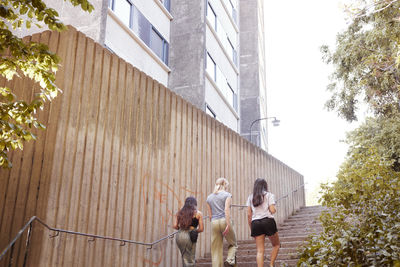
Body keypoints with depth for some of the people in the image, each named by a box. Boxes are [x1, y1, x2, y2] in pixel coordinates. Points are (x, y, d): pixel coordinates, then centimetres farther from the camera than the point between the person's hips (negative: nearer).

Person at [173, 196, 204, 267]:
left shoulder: (179, 213, 12)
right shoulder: (198, 213, 4)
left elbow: (175, 226, 2)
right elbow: (201, 229, -1)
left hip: (179, 235, 4)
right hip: (189, 237, -4)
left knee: (185, 257, 19)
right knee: (190, 261, 4)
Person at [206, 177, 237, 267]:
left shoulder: (209, 197, 14)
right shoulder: (227, 195, 1)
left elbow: (210, 215, 12)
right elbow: (226, 210, -11)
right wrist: (228, 225, -15)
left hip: (214, 222, 4)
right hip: (224, 221, -3)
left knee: (216, 249, 7)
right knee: (233, 244, 13)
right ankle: (230, 260, -10)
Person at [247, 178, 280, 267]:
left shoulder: (250, 197, 13)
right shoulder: (269, 195, 4)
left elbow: (249, 215, 7)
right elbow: (272, 210, -8)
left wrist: (251, 228, 13)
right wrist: (275, 209, 15)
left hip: (255, 223, 3)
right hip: (268, 221, -3)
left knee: (260, 250, 3)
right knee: (276, 245, 19)